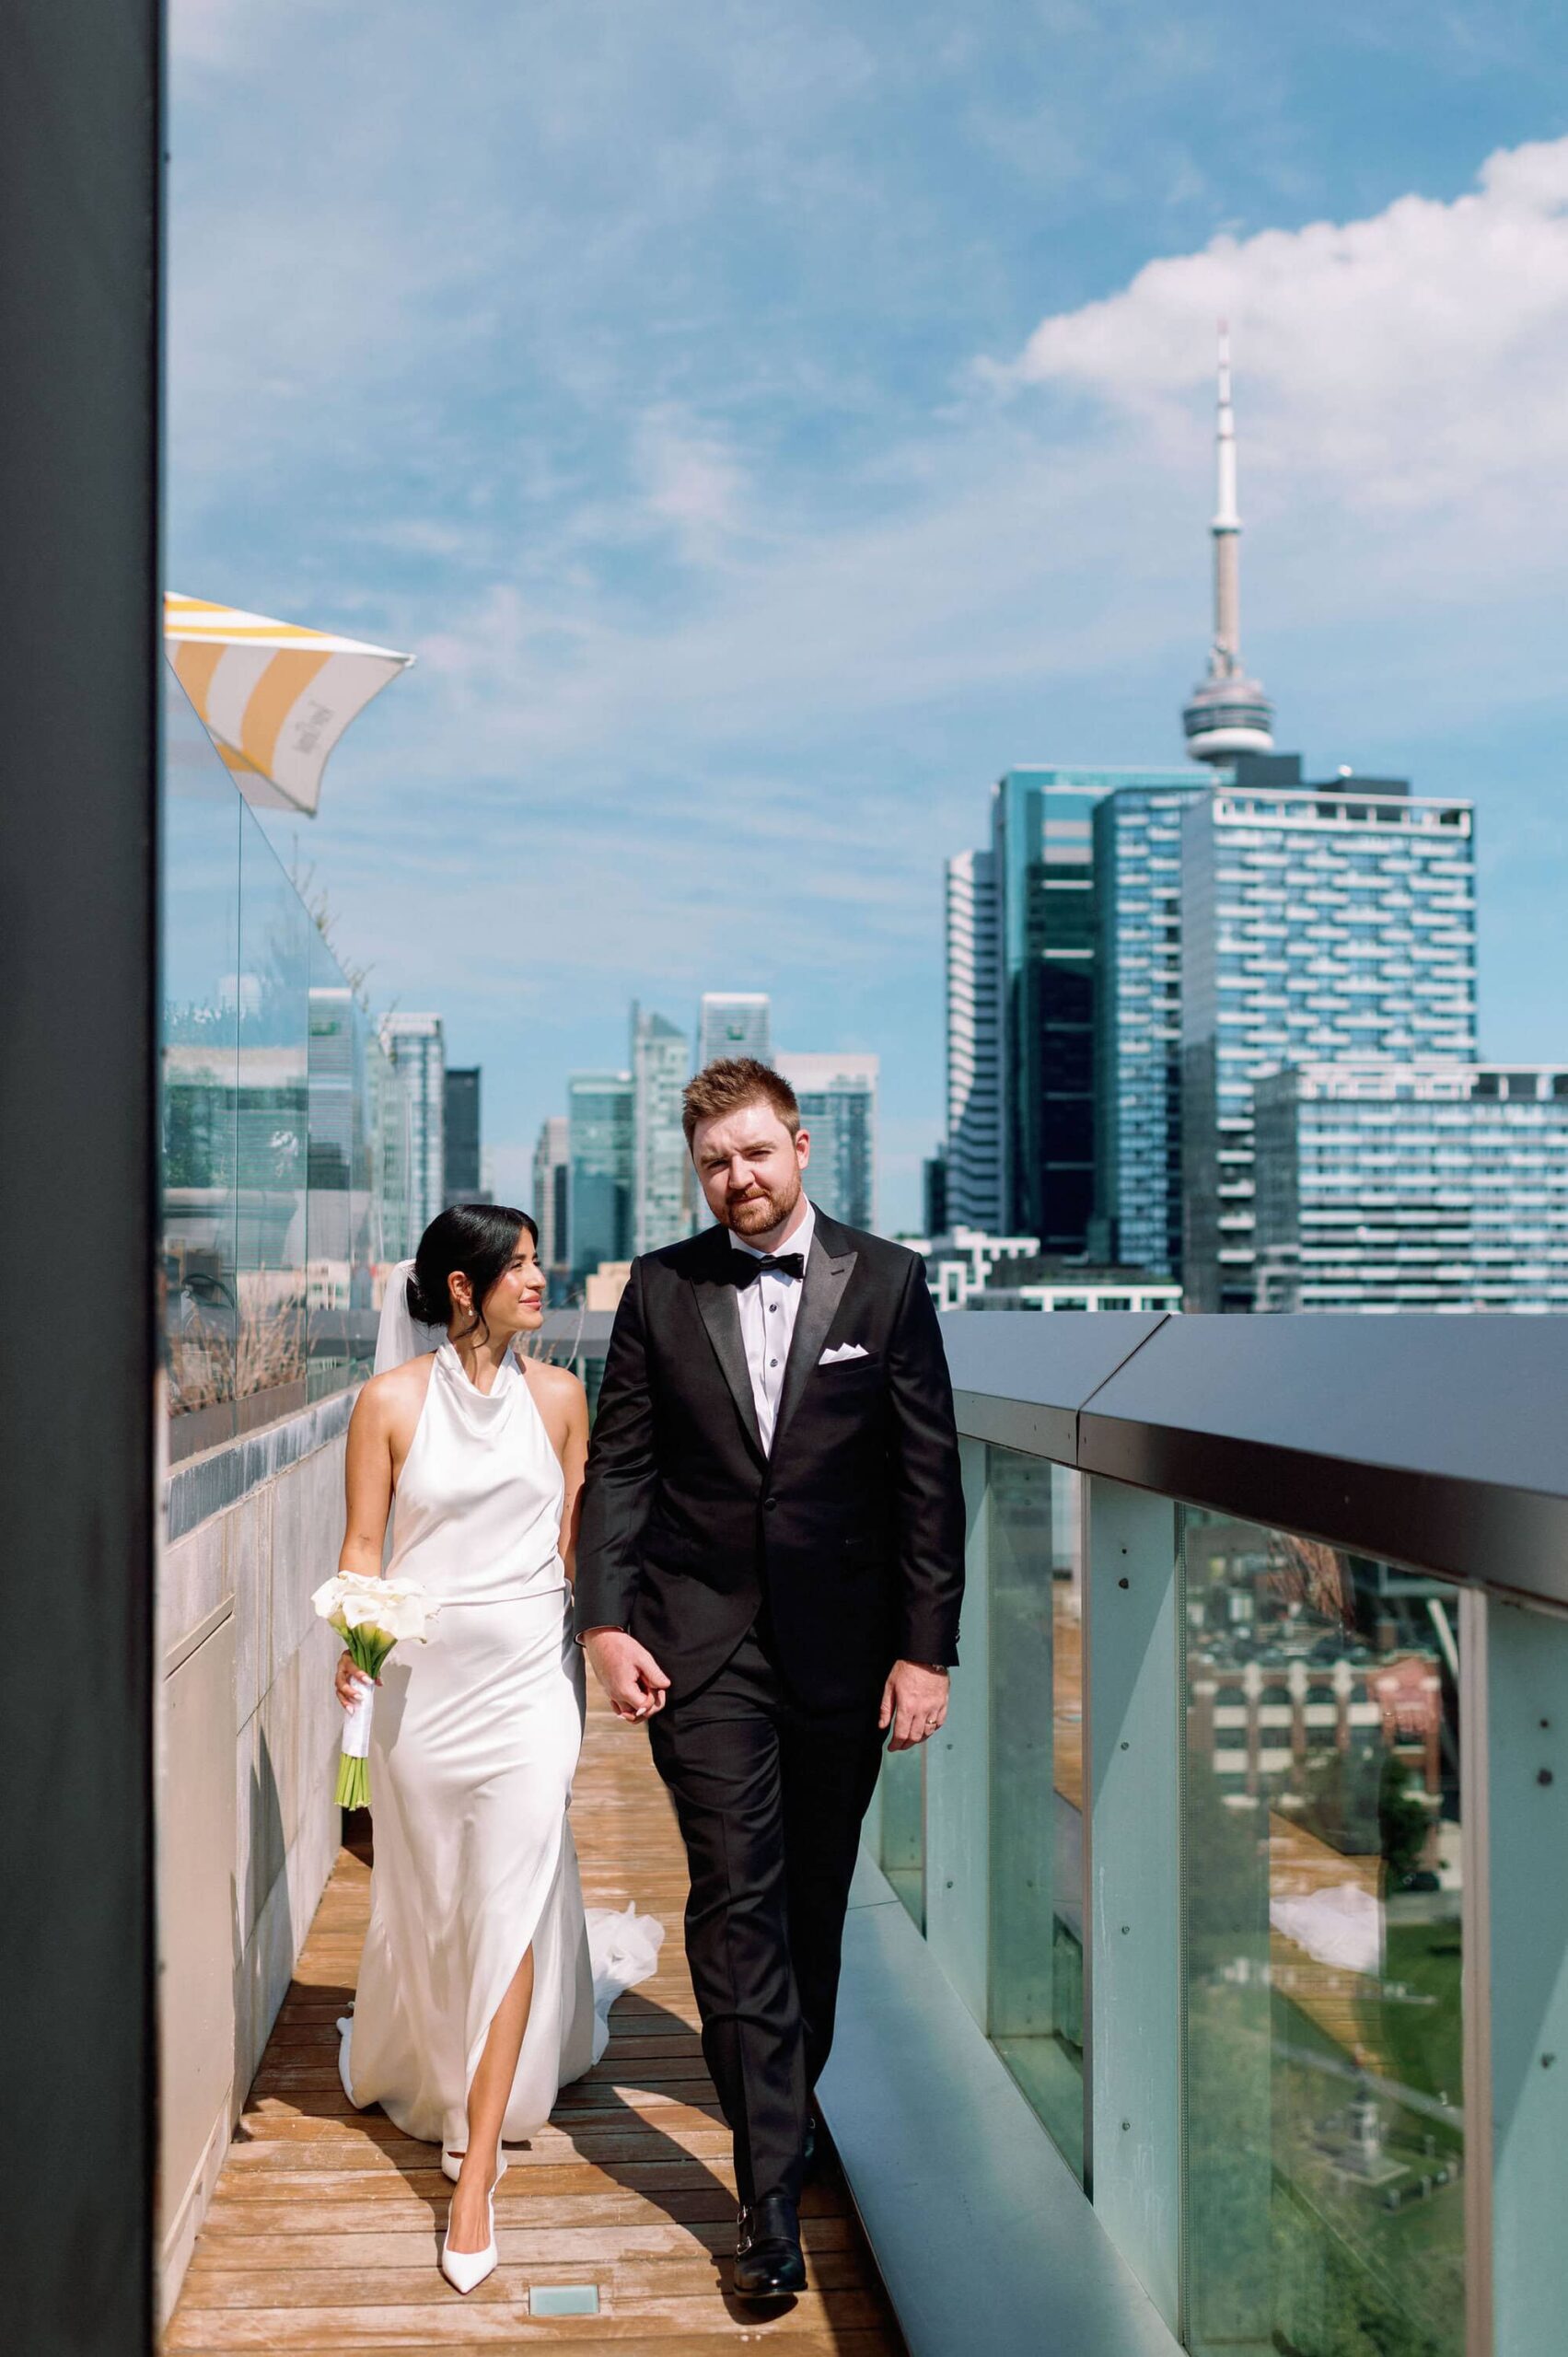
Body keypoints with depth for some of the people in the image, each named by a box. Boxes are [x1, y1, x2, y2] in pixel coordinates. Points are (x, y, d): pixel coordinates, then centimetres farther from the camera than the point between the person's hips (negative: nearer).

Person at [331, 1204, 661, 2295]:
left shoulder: (557, 1395, 1)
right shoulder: (392, 1401, -5)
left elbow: (573, 1535, 8)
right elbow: (362, 1543, -3)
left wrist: (588, 1651, 8)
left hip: (528, 1678, 1)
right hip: (420, 1679, 0)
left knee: (508, 1910, -4)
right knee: (428, 1903, 15)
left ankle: (476, 2171, 5)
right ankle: (427, 2069, 47)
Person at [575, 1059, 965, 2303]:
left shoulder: (887, 1280, -1)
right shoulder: (661, 1287, 2)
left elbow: (930, 1477, -2)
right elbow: (619, 1465, 3)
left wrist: (928, 1646, -5)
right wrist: (606, 1619, -6)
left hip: (843, 1642, 1)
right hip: (700, 1640, 0)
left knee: (817, 1896, 14)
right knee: (737, 1898, -5)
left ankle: (792, 2096, 36)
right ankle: (774, 2181, 2)